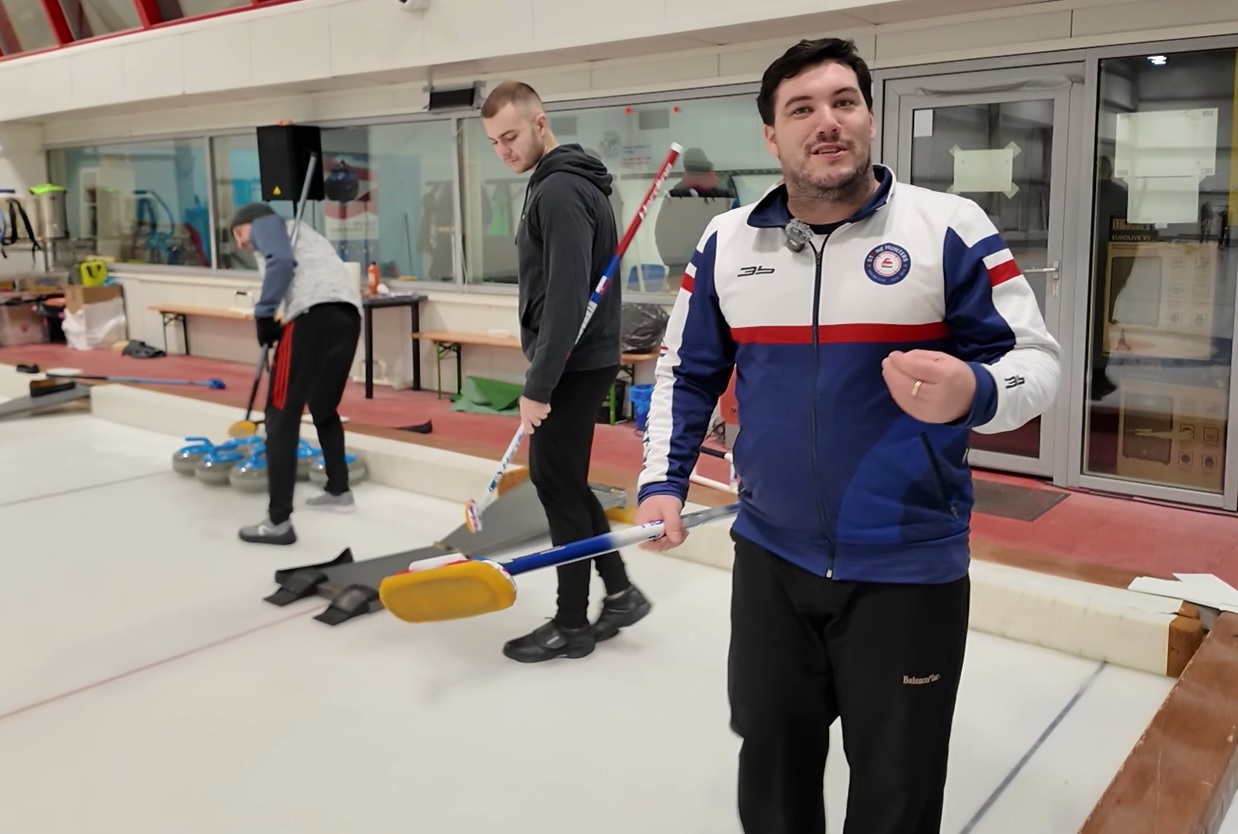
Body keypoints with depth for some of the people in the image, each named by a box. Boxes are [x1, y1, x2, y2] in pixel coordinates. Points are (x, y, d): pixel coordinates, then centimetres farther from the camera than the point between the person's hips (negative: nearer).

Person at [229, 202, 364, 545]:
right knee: (324, 406, 27)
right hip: (348, 312, 8)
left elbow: (282, 262, -6)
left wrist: (263, 313, -3)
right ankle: (339, 491, 36)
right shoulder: (299, 234, 40)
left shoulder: (267, 224, 17)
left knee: (282, 415, -5)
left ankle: (278, 521, -8)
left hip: (315, 311, -8)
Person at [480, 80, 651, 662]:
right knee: (560, 479, 16)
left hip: (573, 367, -10)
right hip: (579, 361, 10)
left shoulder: (560, 191, -18)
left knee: (558, 485, -1)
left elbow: (566, 298, -25)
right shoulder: (562, 183, 15)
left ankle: (572, 625, 13)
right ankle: (619, 591, 25)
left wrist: (538, 384, -23)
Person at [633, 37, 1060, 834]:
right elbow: (687, 372, 11)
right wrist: (664, 479, 0)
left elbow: (1035, 357, -8)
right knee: (770, 769, 21)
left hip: (908, 571, -3)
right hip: (770, 559, 3)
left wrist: (973, 395, -30)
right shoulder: (725, 242, 1)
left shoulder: (950, 229, -10)